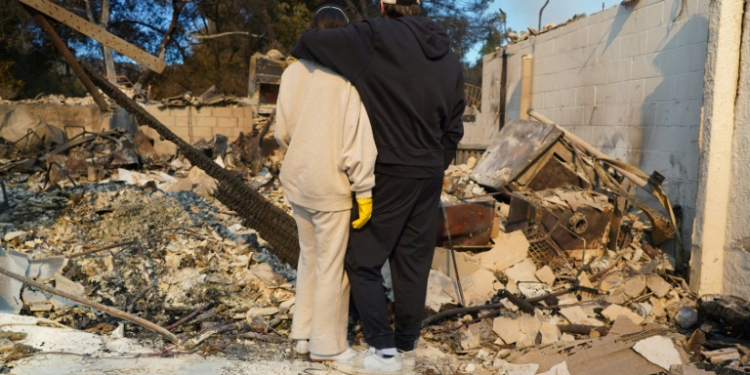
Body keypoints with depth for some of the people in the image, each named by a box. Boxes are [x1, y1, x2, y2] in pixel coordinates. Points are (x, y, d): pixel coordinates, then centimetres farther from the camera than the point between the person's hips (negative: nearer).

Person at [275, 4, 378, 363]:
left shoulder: (292, 73, 1)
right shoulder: (348, 76, -15)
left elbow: (282, 131, 7)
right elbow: (357, 138, -16)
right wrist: (365, 191, -11)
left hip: (297, 181, 6)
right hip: (331, 185, -6)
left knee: (309, 259, 20)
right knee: (332, 267, 7)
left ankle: (303, 334, 29)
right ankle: (327, 345, 18)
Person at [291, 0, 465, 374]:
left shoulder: (378, 37, -11)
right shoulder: (449, 58, 9)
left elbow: (310, 42, -11)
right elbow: (453, 129, 12)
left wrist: (301, 51, 12)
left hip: (390, 173, -6)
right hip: (429, 176, 7)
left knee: (363, 260, 4)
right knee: (413, 264, 11)